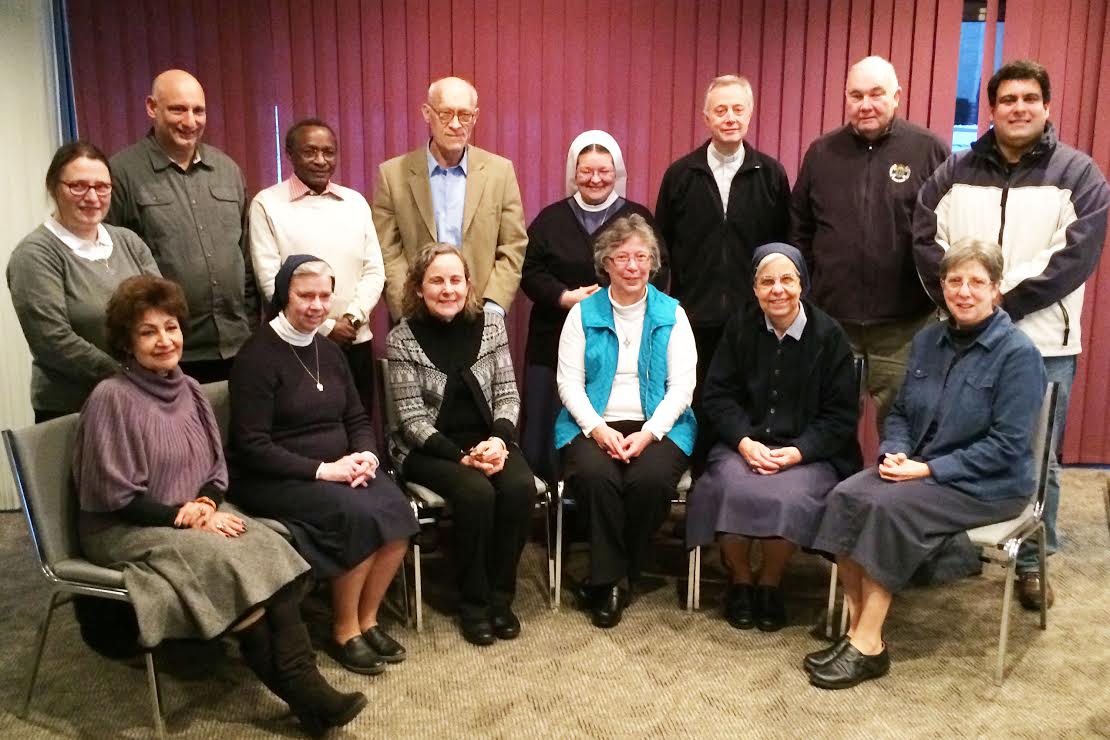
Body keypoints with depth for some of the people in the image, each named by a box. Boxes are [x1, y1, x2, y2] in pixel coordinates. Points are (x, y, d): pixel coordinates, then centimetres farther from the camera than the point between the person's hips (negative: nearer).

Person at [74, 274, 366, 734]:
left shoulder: (187, 389, 7)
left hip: (192, 516, 6)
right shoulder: (112, 397, -13)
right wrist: (187, 517, -18)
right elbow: (115, 496, -15)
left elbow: (218, 472, 11)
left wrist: (206, 505, -10)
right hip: (123, 529, -6)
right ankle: (297, 690, -19)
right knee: (229, 563, -29)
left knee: (268, 549, -23)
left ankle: (303, 680, -27)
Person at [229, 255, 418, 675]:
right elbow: (252, 447, -15)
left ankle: (367, 619, -2)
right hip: (273, 479, -6)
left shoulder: (329, 351, 12)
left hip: (337, 470, 7)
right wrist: (321, 469, -21)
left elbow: (357, 418, 15)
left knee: (397, 509, -20)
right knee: (360, 515, -29)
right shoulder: (258, 356, -10)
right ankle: (344, 632, -8)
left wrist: (366, 455, -7)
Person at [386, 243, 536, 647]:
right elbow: (412, 418, -9)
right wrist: (461, 456, -20)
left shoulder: (491, 323, 3)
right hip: (430, 448, -3)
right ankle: (473, 602, -8)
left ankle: (500, 595, -5)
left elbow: (507, 394, 2)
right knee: (476, 492, -30)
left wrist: (499, 439, -17)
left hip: (488, 440, 3)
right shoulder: (402, 338, -6)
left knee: (520, 487, -26)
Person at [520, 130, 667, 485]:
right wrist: (565, 297, -12)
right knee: (545, 432, 0)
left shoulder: (639, 218, 8)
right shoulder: (551, 218, 12)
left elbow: (659, 271, 0)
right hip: (556, 341, 1)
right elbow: (530, 272, 5)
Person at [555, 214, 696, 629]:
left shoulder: (672, 314, 8)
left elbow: (682, 386, 2)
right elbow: (569, 381, 3)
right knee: (595, 474, -32)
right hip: (594, 426, 0)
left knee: (650, 478, -31)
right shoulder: (583, 313, 9)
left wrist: (648, 433, -13)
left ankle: (620, 579, -7)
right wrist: (597, 428, -13)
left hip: (657, 427, 0)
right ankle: (609, 579, -14)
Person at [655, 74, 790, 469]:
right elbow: (662, 246, 7)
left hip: (754, 319, 0)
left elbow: (785, 246, 6)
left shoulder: (772, 174, 4)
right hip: (695, 318, 1)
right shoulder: (680, 174, 4)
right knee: (698, 409, 8)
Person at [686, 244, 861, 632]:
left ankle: (770, 582, -1)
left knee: (787, 498, -31)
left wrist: (797, 452, -15)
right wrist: (745, 443, -12)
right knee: (730, 490, -29)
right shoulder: (739, 329, 7)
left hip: (809, 452, -1)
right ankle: (740, 579, 0)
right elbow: (717, 395, 5)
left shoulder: (828, 335, 0)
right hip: (744, 444, 2)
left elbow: (841, 414, -1)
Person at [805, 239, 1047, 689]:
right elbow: (900, 412, 16)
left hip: (987, 485, -5)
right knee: (845, 496, -22)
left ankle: (869, 647, -20)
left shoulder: (1017, 354, -9)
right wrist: (894, 452, -5)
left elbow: (1007, 446, -14)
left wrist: (929, 469, -19)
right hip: (918, 469, 6)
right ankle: (855, 630, -17)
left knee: (889, 507, -30)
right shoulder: (928, 341, 9)